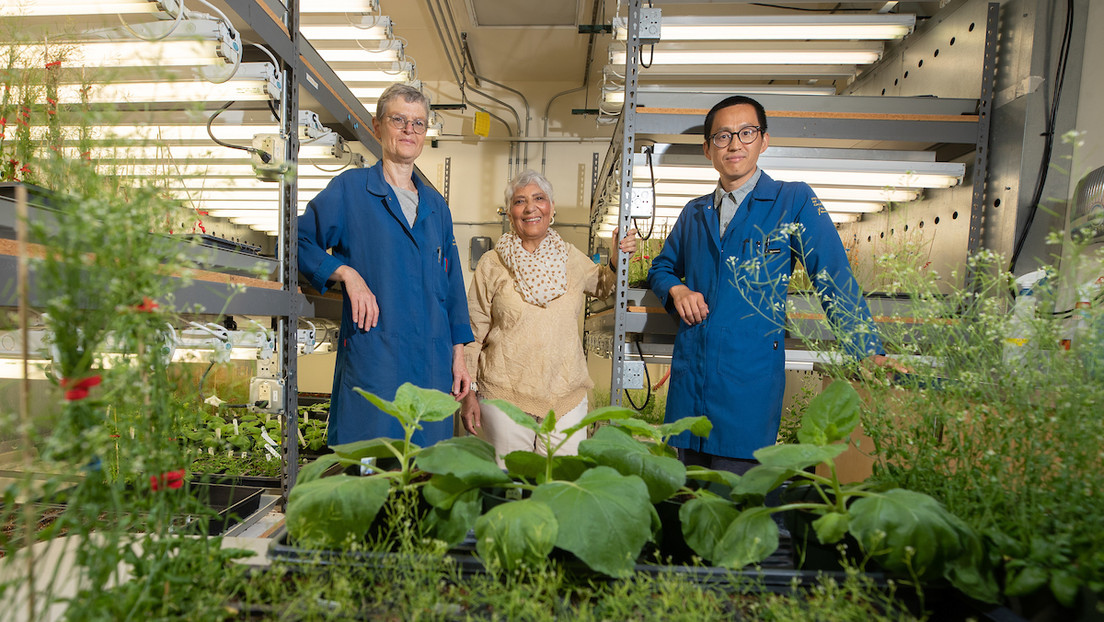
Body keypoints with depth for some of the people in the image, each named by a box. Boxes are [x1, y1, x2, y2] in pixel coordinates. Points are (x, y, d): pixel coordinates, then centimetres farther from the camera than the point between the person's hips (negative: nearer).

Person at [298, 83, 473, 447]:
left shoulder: (436, 205, 15)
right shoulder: (349, 190, 2)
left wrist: (458, 355, 12)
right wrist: (345, 272, -12)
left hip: (433, 363, 5)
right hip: (372, 359, -4)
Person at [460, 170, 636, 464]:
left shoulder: (571, 258, 6)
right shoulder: (492, 265, -1)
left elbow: (602, 286, 26)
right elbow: (472, 333, 2)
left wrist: (617, 261, 4)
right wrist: (468, 394, 0)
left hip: (567, 396, 2)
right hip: (505, 396, -2)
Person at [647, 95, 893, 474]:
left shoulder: (794, 202, 1)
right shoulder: (694, 213, 13)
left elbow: (835, 279, -3)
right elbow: (661, 267, 24)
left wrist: (870, 354, -11)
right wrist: (677, 290, 1)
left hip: (750, 381, -4)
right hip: (688, 378, 4)